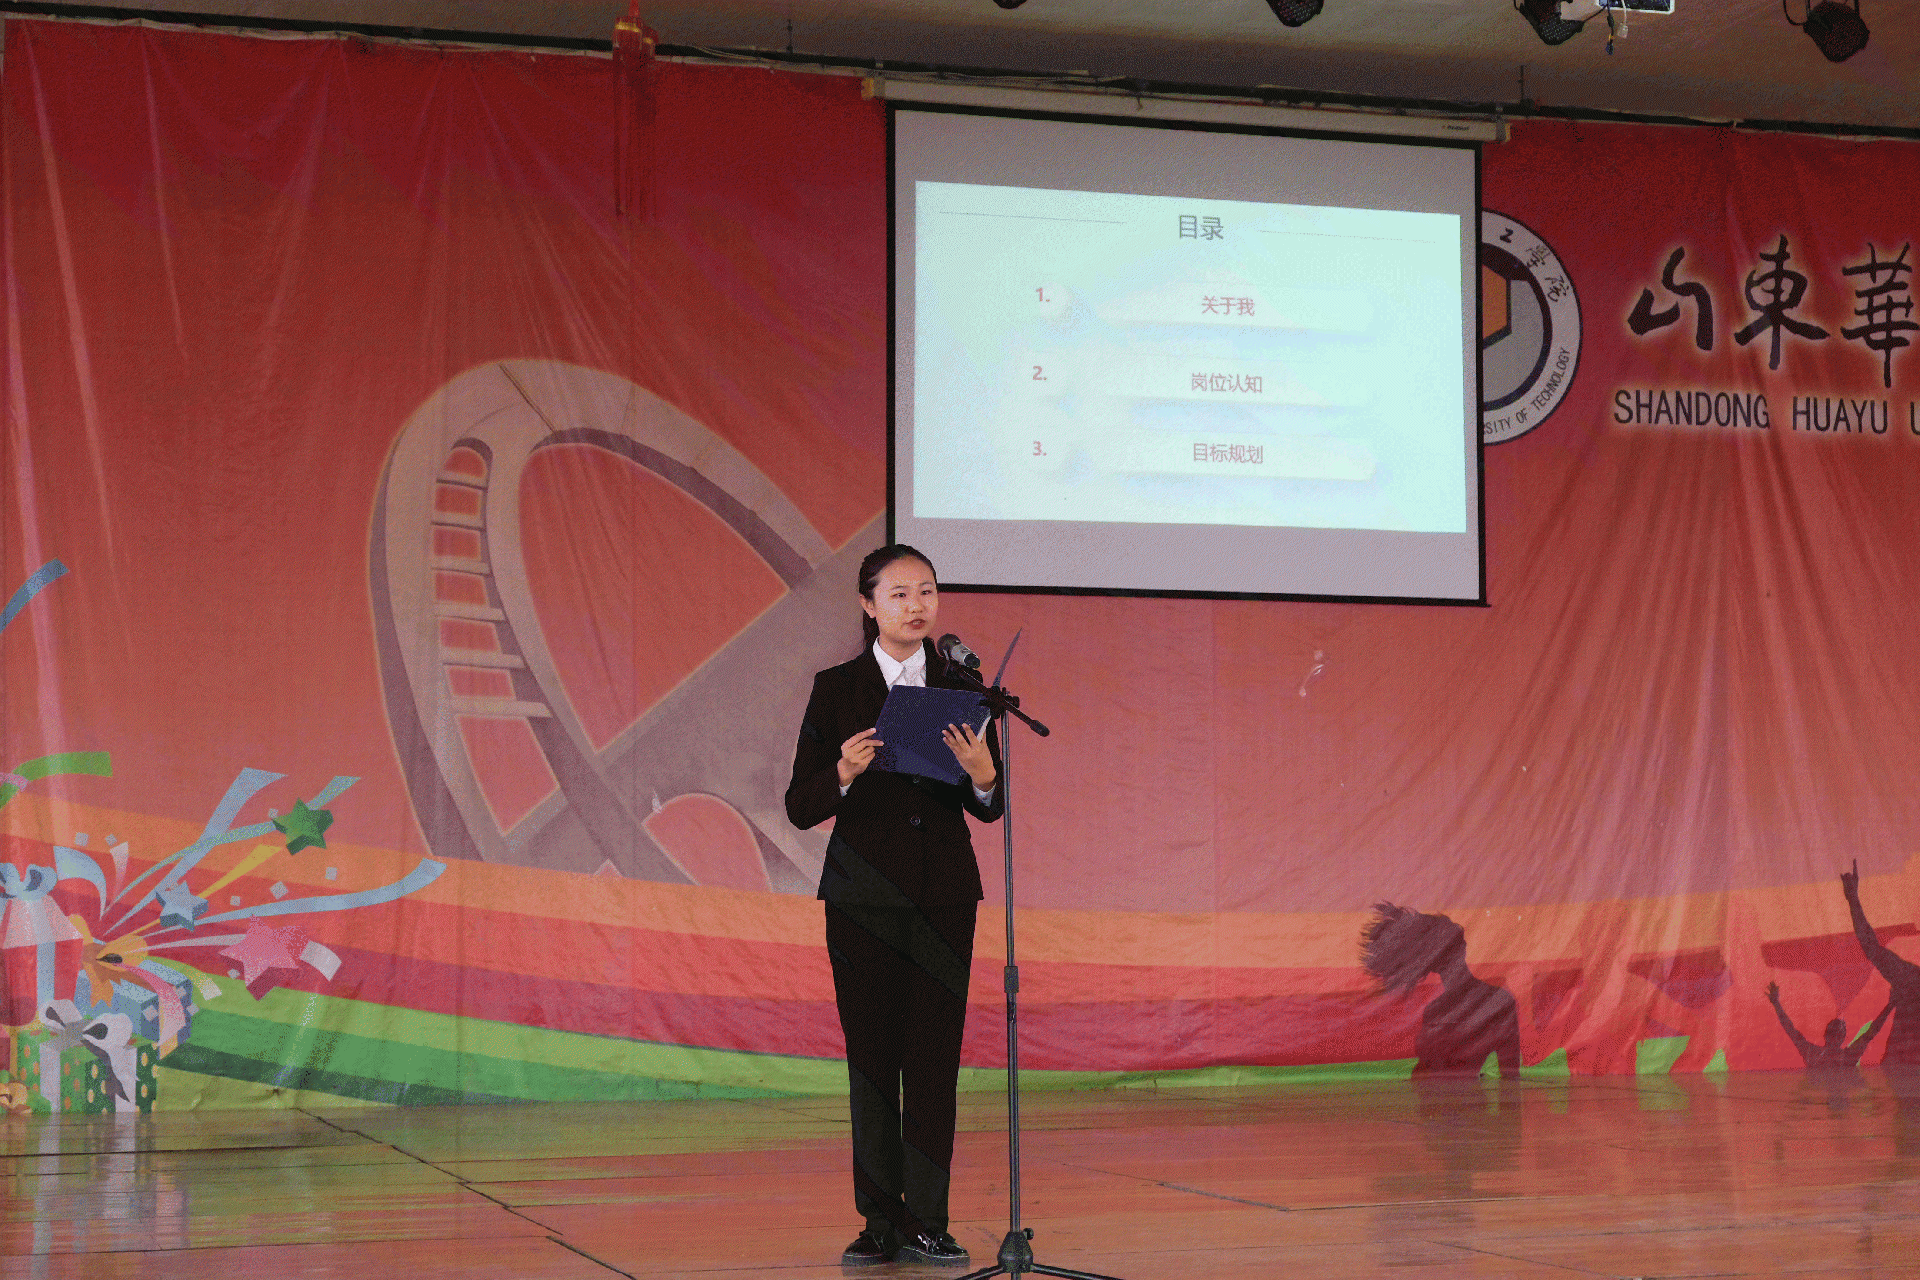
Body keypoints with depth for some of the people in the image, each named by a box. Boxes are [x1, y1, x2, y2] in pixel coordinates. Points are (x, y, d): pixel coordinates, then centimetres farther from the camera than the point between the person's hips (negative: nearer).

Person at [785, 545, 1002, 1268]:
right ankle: (879, 1224, 8)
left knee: (935, 1058, -2)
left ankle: (925, 1222, 3)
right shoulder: (836, 689, 1)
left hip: (943, 895, 1)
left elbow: (989, 809, 8)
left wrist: (983, 774, -14)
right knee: (871, 1058, 1)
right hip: (864, 895, -1)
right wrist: (844, 772, -21)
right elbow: (801, 809, -1)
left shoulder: (963, 686, 6)